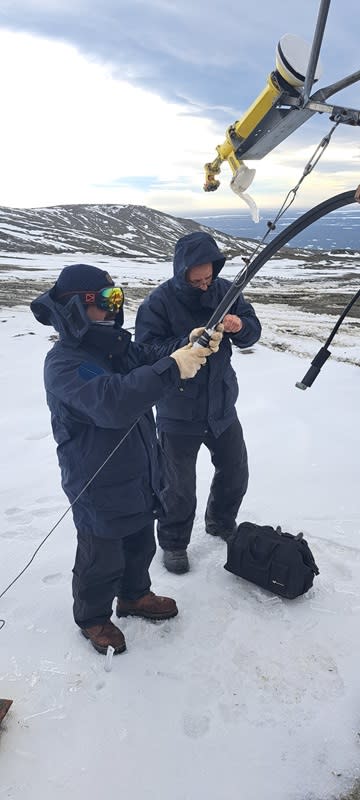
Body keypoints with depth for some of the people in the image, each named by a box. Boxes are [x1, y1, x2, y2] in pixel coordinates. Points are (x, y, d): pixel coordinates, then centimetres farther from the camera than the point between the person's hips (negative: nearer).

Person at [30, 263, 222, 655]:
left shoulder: (116, 345, 2)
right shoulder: (63, 364, -26)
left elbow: (153, 359, -2)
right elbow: (112, 403, -40)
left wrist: (191, 345, -23)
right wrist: (171, 368, -42)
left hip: (140, 477, 8)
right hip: (100, 489, -8)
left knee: (141, 544, 26)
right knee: (102, 559, 13)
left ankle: (134, 595, 51)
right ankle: (92, 618, 39)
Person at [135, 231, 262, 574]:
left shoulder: (224, 290, -2)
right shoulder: (158, 302, -16)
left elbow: (253, 330, 2)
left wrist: (240, 326, -22)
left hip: (222, 404, 5)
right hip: (178, 413, -5)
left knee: (236, 472, 20)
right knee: (180, 486, 7)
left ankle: (221, 523, 48)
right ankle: (173, 542, 33)